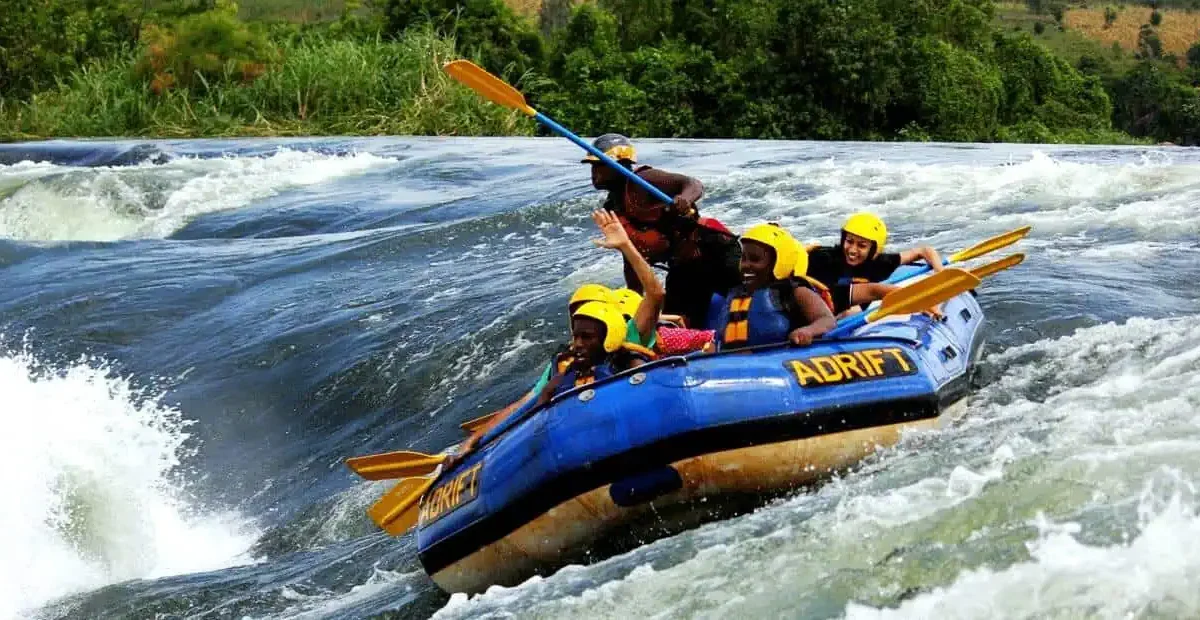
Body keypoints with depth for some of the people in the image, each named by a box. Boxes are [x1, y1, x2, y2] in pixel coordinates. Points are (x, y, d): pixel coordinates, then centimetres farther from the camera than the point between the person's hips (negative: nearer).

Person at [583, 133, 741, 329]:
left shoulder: (641, 182, -10)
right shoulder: (612, 211, 12)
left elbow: (695, 185, -21)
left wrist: (684, 199, -44)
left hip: (710, 248, -8)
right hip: (682, 268, 8)